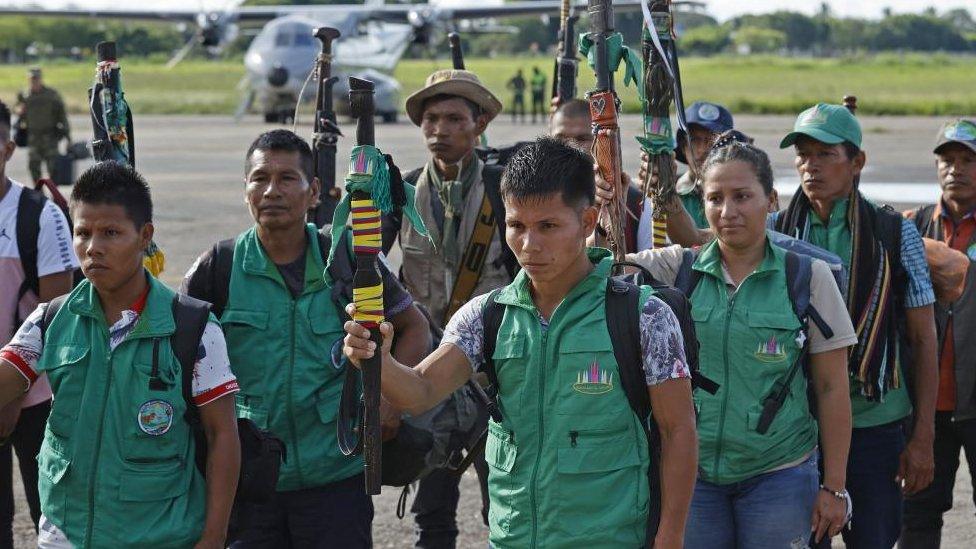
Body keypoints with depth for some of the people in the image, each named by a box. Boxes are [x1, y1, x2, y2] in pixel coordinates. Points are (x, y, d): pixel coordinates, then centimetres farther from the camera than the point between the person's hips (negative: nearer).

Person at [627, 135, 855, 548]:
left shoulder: (808, 276, -2)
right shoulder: (678, 268, 5)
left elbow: (831, 388, -2)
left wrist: (834, 486, -3)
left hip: (778, 474, -2)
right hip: (693, 474, 2)